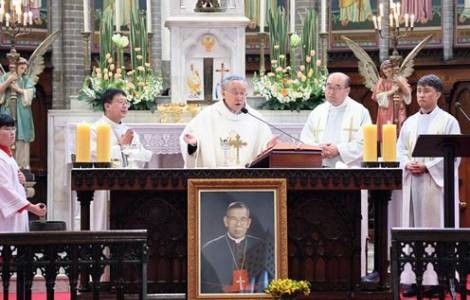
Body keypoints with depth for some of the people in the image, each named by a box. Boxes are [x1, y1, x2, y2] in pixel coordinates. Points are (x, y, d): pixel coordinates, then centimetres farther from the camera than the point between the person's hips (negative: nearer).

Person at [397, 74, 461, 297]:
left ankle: (438, 278, 0)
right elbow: (400, 149, 14)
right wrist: (408, 164, -8)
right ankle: (416, 278, 5)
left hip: (437, 181, -5)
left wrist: (427, 167, -16)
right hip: (413, 181, 5)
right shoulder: (410, 122, 15)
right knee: (413, 228, 3)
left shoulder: (448, 121, -1)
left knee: (437, 227, -3)